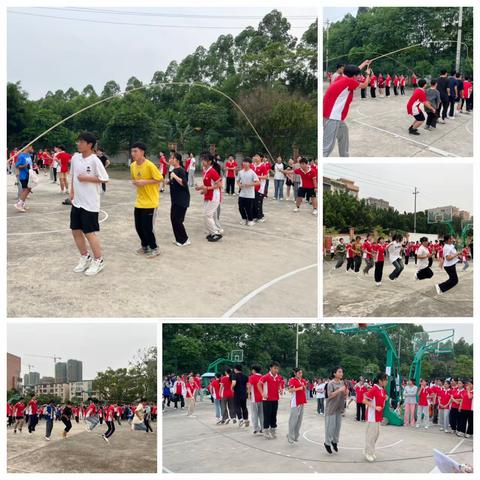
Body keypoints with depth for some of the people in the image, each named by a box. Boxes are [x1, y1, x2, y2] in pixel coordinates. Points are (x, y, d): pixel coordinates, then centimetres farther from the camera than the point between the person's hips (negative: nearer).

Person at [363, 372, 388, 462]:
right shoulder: (374, 389, -18)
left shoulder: (383, 390, 8)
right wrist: (375, 407, -23)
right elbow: (365, 401, -20)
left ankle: (371, 451, 27)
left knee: (376, 433, 15)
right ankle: (368, 453, 8)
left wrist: (385, 399, 5)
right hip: (372, 416, -9)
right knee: (371, 434, -2)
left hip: (378, 416, 9)